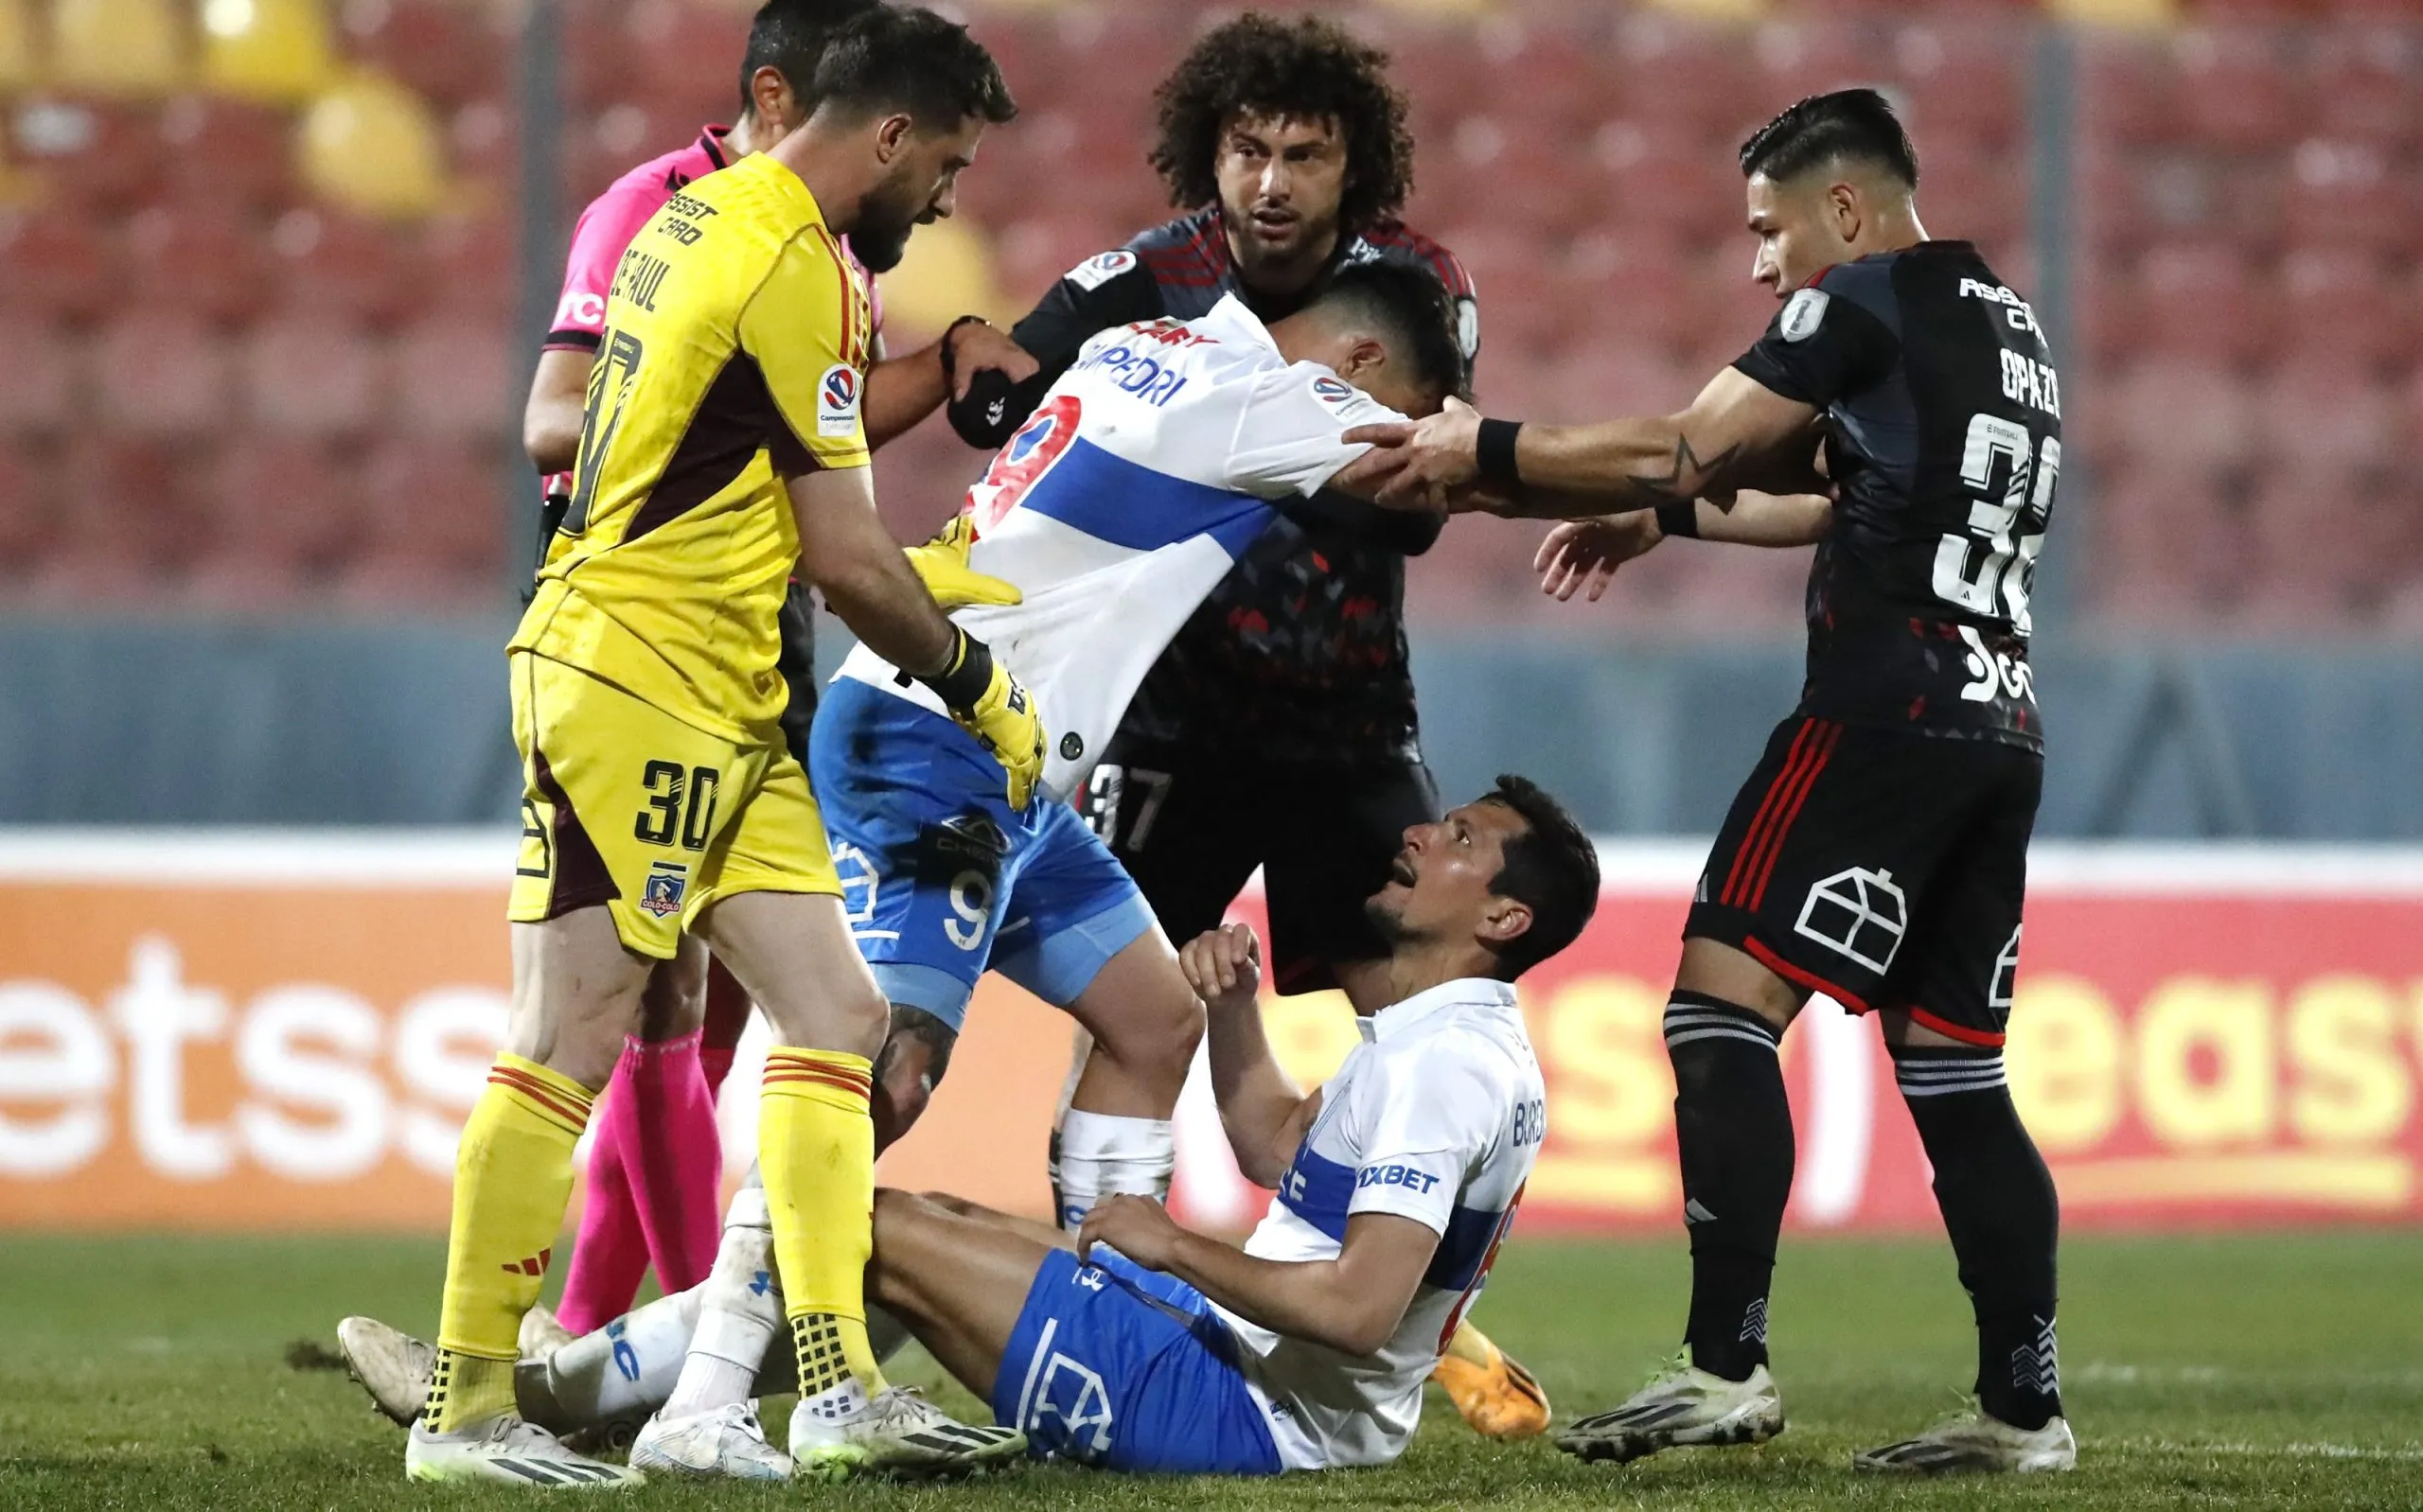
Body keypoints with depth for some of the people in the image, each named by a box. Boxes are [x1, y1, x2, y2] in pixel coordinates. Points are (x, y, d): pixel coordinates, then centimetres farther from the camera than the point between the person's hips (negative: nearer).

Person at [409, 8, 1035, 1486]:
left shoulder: (707, 215, 14)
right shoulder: (795, 269, -15)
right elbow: (844, 556, -13)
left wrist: (913, 581, 23)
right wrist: (978, 683, 1)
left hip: (723, 711, 10)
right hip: (633, 686, -10)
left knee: (837, 1017, 6)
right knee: (573, 1047, -7)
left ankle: (838, 1385, 3)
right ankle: (467, 1408, -3)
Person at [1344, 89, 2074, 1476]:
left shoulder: (1868, 305, -3)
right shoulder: (2007, 325, 24)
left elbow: (1686, 452, -7)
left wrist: (1484, 456, 1)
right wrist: (1656, 519, 32)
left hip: (1887, 712, -9)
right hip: (2003, 729, 9)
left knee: (1723, 1010, -11)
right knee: (1957, 1076, 11)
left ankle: (1727, 1365, -20)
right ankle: (2025, 1404, 7)